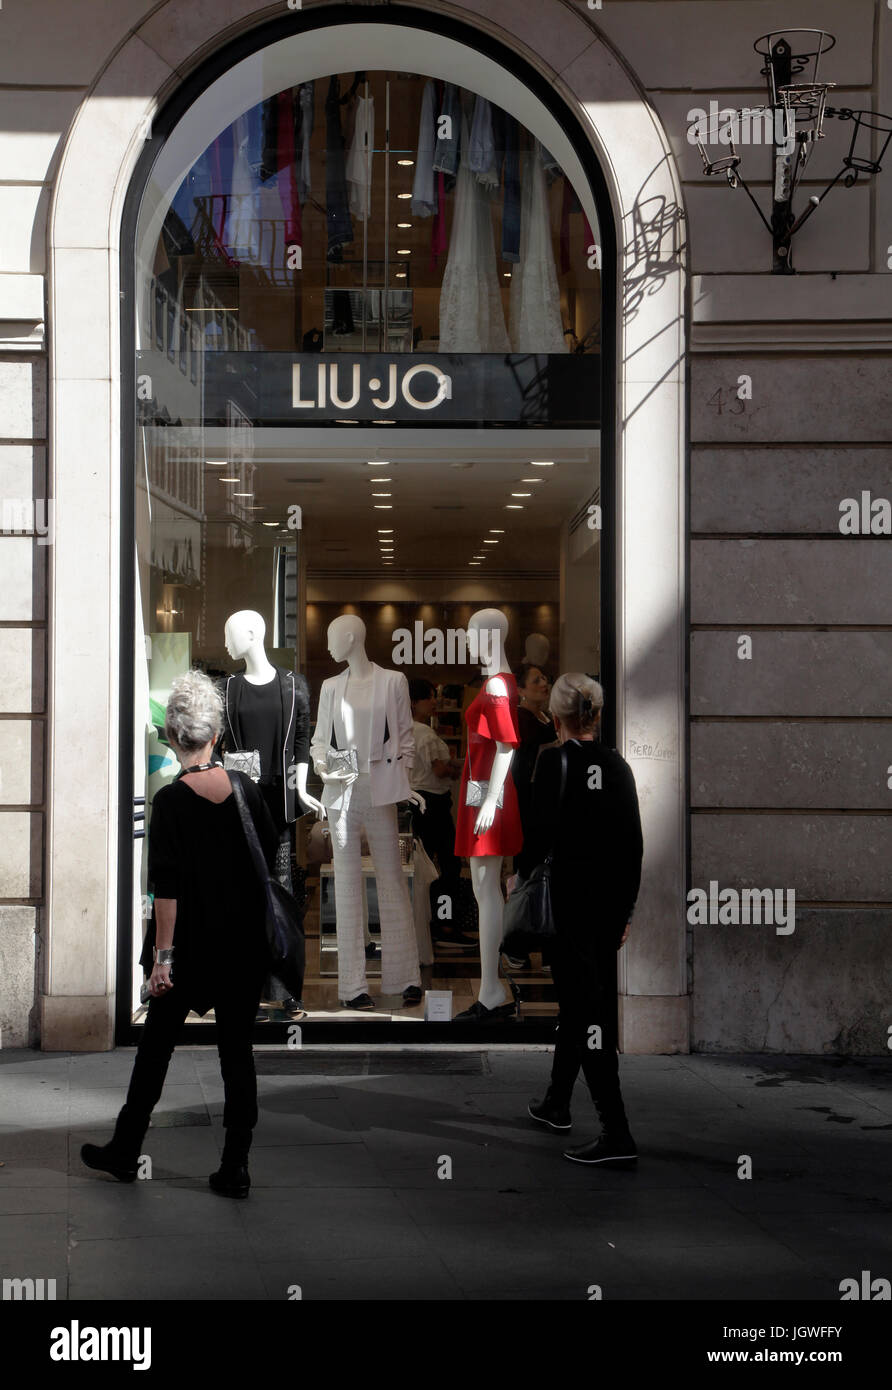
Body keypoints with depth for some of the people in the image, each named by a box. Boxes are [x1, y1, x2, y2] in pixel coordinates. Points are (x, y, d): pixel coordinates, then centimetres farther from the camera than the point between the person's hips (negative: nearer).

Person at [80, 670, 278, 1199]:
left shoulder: (171, 801, -13)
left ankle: (125, 1150, 23)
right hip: (246, 946, 3)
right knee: (237, 1050, 7)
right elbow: (272, 858, 8)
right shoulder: (246, 787, -1)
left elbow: (167, 887, -16)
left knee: (156, 1045, 11)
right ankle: (236, 1168, 6)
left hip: (191, 944, -3)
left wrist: (163, 954, -12)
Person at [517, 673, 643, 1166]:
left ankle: (617, 1134, -13)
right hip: (611, 902, 7)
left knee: (587, 1013, -8)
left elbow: (541, 832, -16)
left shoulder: (554, 761, -12)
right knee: (577, 1001, 22)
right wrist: (626, 910, 16)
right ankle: (557, 1104, 38)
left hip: (569, 900, -7)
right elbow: (634, 844, 8)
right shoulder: (618, 765, 5)